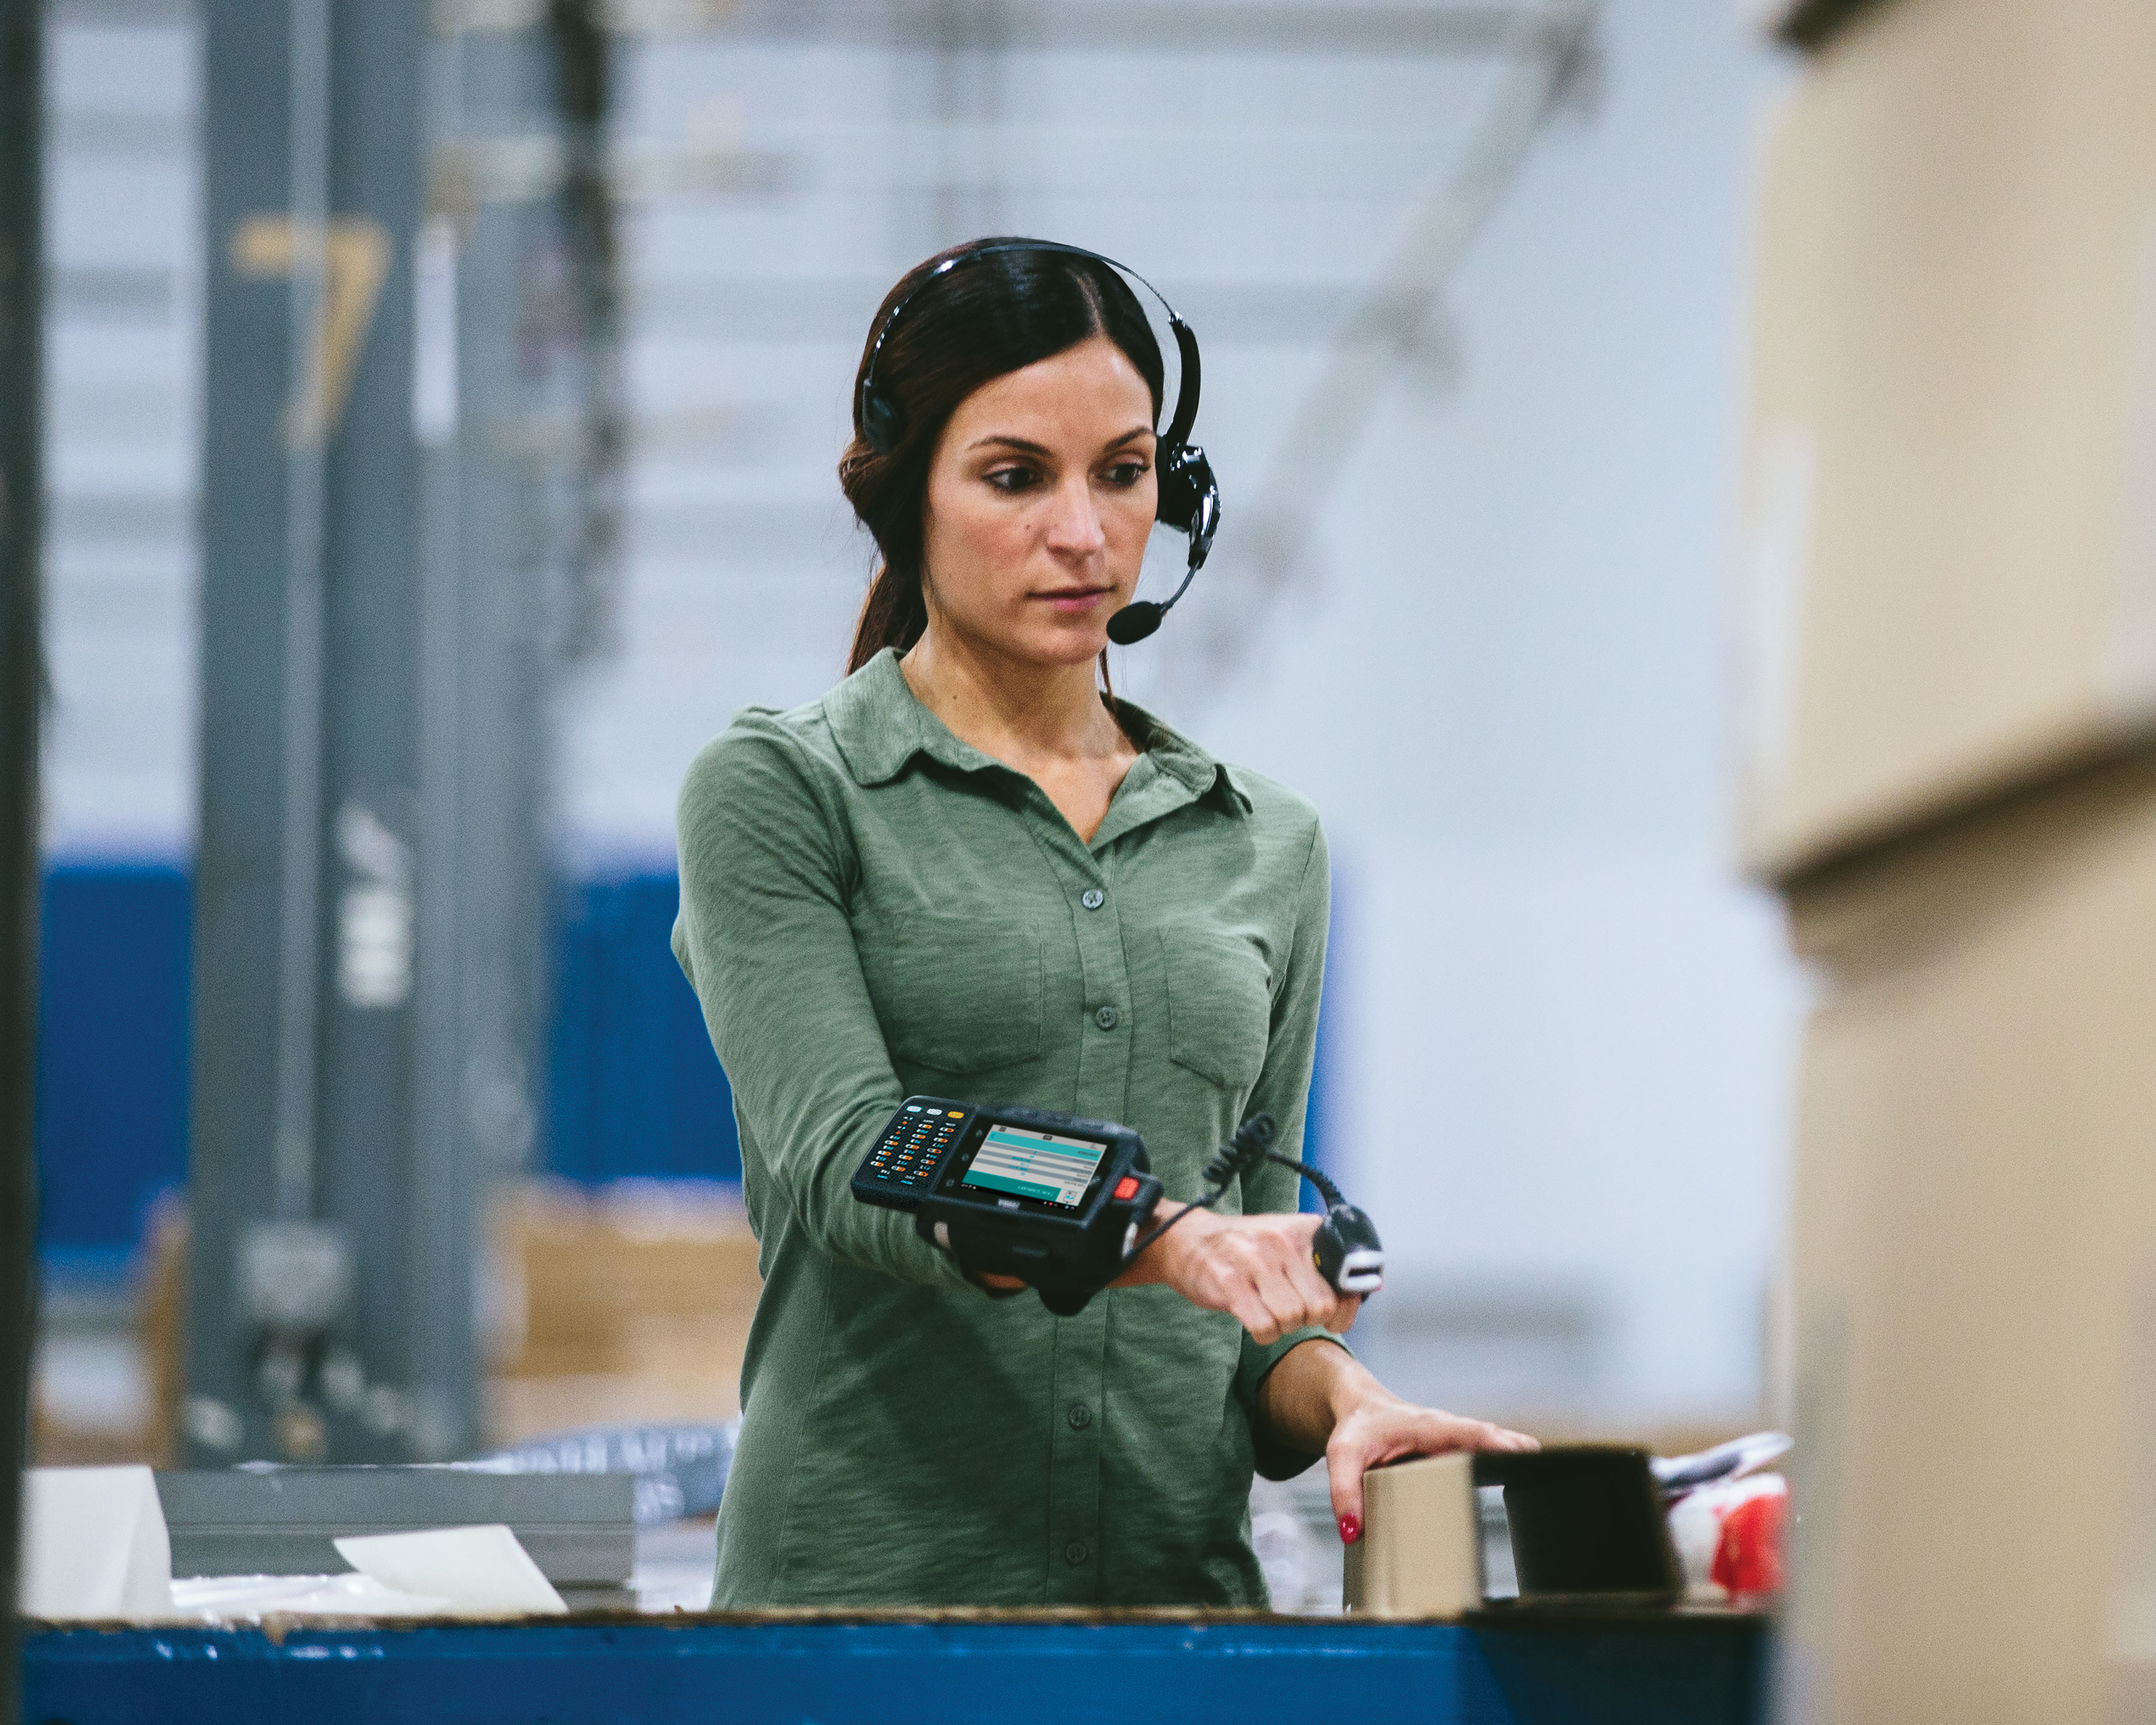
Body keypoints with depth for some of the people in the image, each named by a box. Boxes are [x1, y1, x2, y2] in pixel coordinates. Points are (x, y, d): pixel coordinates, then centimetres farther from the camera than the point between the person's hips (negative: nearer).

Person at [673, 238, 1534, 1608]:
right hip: (867, 1571, -5)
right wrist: (1163, 1238, -26)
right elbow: (848, 1160, -11)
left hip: (1186, 1577, 5)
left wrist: (1343, 1397, -3)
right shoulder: (781, 796, 4)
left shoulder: (1266, 848, 16)